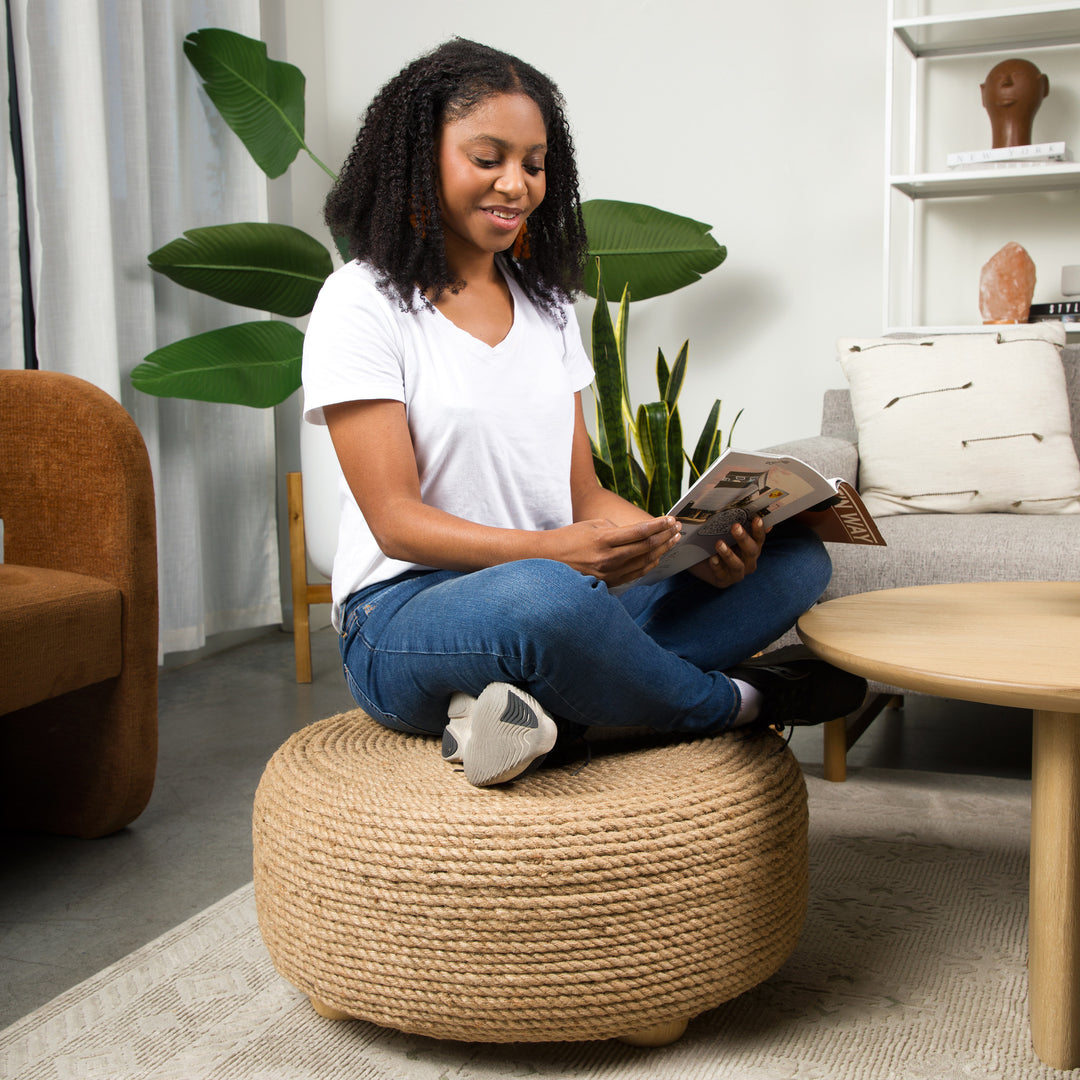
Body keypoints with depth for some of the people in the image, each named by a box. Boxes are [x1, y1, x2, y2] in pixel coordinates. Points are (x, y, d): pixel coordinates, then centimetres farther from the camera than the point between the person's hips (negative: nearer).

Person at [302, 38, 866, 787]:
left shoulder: (546, 304, 16)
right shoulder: (363, 302, -3)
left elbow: (584, 494, 11)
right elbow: (397, 520, -11)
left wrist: (692, 542, -10)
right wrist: (551, 551, -28)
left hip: (561, 597, 7)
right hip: (405, 624, -6)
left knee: (797, 558, -9)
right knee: (546, 597, -41)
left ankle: (528, 703, -28)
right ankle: (730, 703, -9)